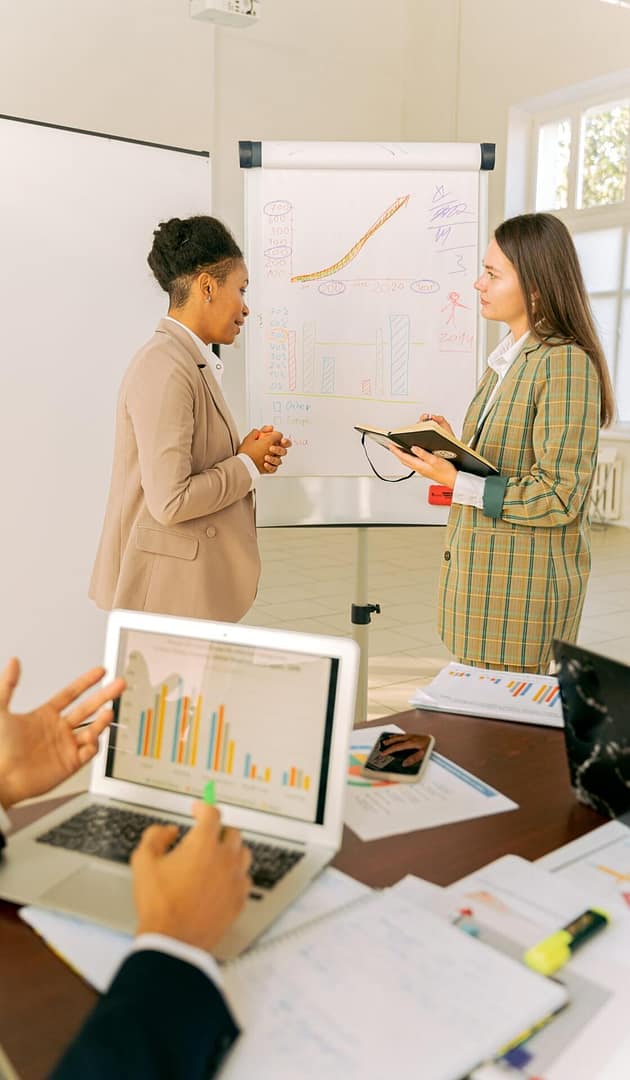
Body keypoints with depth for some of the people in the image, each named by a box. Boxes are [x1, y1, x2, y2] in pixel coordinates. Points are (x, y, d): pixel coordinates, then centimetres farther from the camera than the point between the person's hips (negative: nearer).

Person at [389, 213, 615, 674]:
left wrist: (455, 482, -21)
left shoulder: (566, 364, -16)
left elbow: (559, 497, -19)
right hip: (482, 569, 8)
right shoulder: (510, 354, 12)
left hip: (524, 582, -8)